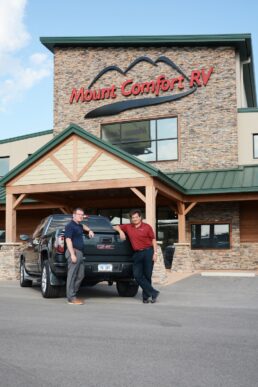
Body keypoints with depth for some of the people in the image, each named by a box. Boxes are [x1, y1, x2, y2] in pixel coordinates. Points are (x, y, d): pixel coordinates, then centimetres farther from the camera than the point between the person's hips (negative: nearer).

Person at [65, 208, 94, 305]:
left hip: (80, 252, 10)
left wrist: (89, 230, 28)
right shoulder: (70, 226, -8)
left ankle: (73, 294, 15)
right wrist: (72, 254, -23)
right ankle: (71, 298, -5)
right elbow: (68, 240, -16)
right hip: (74, 251, -10)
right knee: (72, 275, -7)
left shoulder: (79, 225, 19)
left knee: (80, 275, 8)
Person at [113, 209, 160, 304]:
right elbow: (116, 227, 19)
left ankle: (146, 296, 14)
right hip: (137, 254, 3)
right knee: (137, 275, -6)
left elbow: (153, 240, 2)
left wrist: (155, 252, -5)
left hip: (148, 252, -3)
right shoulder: (128, 227, 9)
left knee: (147, 275, 1)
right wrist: (120, 231, -3)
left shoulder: (147, 227, 1)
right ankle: (153, 292, 0)